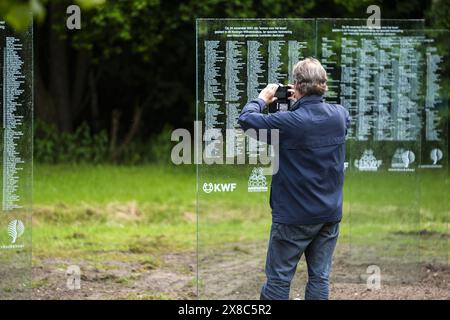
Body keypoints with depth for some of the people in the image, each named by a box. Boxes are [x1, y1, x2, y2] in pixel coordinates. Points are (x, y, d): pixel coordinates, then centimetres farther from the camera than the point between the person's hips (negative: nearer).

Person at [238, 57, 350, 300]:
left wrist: (262, 98, 6)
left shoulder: (289, 122, -21)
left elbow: (246, 119, -12)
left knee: (278, 278, 3)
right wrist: (304, 101, 16)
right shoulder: (340, 115, -3)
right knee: (320, 276, 9)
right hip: (330, 214, 5)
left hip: (294, 216, -5)